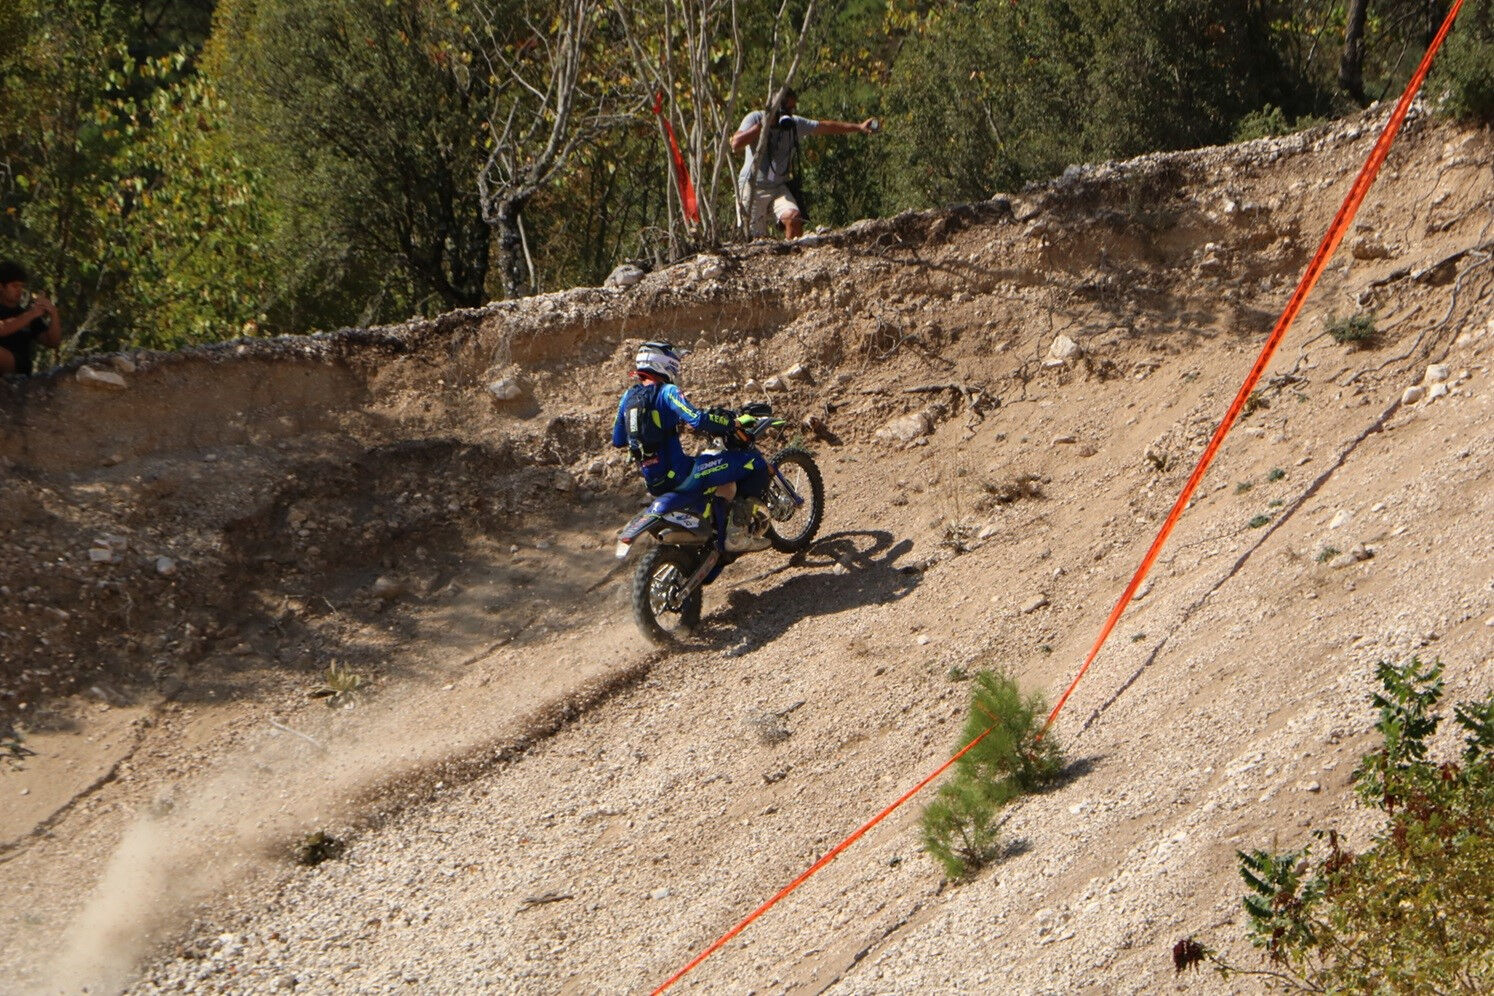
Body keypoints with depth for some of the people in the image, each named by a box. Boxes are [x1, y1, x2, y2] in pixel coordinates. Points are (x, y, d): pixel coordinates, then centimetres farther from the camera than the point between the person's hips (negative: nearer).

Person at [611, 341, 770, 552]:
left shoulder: (628, 396, 11)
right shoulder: (667, 392, -11)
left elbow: (617, 440, 18)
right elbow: (697, 420, -25)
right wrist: (730, 421, -10)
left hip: (653, 484, 9)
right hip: (678, 476, -9)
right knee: (753, 461, -6)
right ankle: (736, 532, -6)